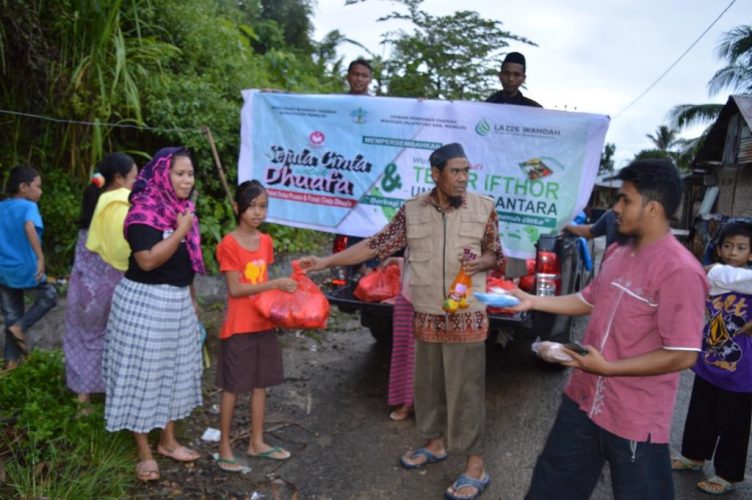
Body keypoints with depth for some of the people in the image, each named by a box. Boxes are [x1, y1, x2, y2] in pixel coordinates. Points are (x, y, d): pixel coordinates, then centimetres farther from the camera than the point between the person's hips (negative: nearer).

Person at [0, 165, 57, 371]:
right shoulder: (28, 207, -14)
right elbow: (29, 227, -34)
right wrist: (40, 257, -37)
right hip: (25, 270, -7)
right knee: (49, 297, 18)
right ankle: (20, 327, 1)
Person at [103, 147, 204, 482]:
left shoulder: (182, 208, 9)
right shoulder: (144, 210, -17)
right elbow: (148, 260, -27)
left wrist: (192, 298, 20)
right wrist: (181, 231, -23)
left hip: (177, 303, 8)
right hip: (145, 302, -8)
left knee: (175, 370, 15)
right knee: (143, 373, 3)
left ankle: (168, 441, 31)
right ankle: (144, 452, 17)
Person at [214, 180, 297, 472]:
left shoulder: (266, 242, 6)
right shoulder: (229, 244, -14)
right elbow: (235, 289, -18)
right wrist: (275, 284, -23)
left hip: (264, 324, 6)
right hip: (238, 327, -6)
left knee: (260, 384, 14)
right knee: (232, 387, 5)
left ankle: (256, 442, 28)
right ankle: (224, 446, 20)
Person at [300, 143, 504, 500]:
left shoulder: (484, 208, -5)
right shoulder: (412, 211, -2)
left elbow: (495, 254, 6)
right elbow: (375, 246, 0)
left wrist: (481, 262, -19)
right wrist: (325, 262, -5)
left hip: (467, 317, -3)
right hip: (426, 317, 3)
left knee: (466, 390, 1)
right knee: (428, 385, 16)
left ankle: (475, 466, 14)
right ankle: (434, 444, 37)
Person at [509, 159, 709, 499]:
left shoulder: (680, 271, -23)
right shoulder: (616, 253, 5)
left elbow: (683, 355, -23)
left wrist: (608, 367, -24)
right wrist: (532, 301, 11)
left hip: (634, 419, -8)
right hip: (584, 399, 8)